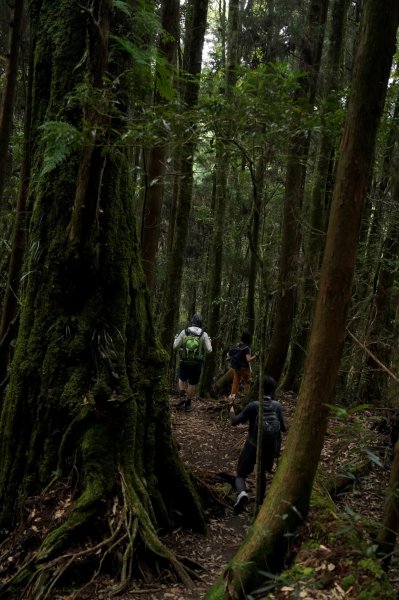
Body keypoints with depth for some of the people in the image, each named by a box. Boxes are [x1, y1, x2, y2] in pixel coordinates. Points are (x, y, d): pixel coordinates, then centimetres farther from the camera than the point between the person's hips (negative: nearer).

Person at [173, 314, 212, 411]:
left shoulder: (184, 332, -6)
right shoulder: (204, 335, -8)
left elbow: (175, 347, -2)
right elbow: (209, 350, -7)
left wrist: (176, 339, 18)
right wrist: (209, 342, 13)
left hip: (185, 361, 1)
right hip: (197, 363, -1)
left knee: (182, 379, 22)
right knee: (192, 383, 9)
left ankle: (182, 397, 3)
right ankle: (188, 404, 15)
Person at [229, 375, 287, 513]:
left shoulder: (253, 406, -14)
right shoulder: (277, 406, -5)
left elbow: (234, 421, -12)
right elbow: (284, 428, 1)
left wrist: (231, 407, 5)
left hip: (252, 447, -3)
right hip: (270, 449, 3)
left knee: (241, 475, 8)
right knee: (262, 472, 30)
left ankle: (242, 493, -22)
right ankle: (261, 499, 37)